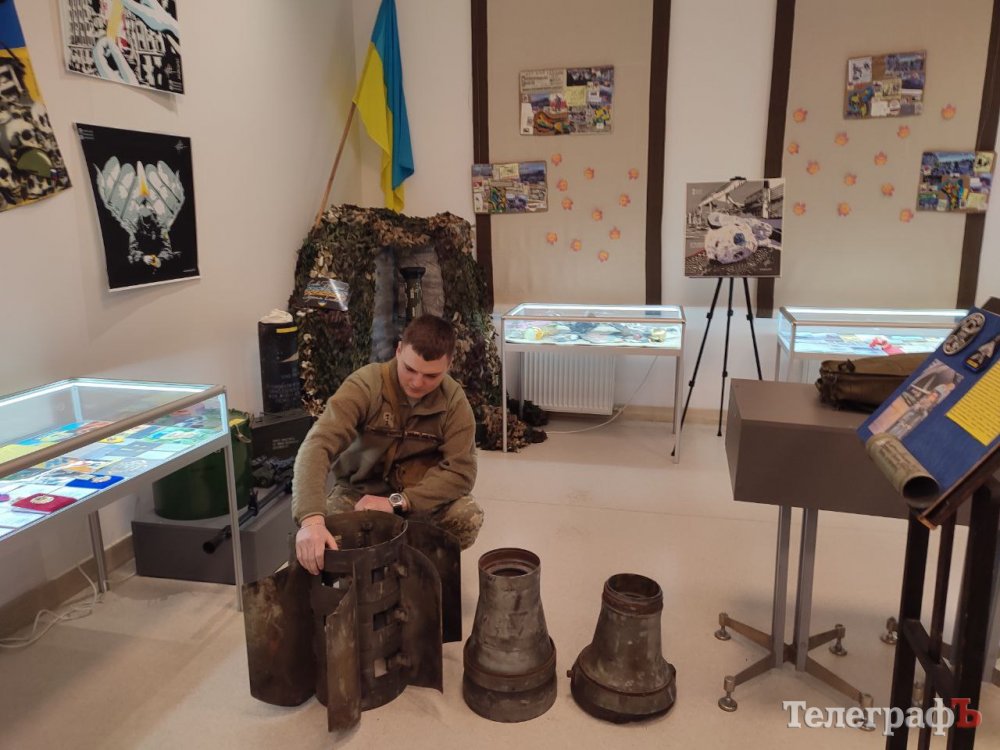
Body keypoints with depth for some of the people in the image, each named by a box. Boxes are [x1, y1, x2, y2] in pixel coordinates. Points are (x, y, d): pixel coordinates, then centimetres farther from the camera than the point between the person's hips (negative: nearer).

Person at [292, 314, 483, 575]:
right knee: (314, 542, -28)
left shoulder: (454, 400, -16)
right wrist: (311, 518, -53)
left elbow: (461, 470, -21)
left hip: (422, 495, 1)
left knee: (468, 517, -28)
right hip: (359, 492, -1)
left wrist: (397, 502, -34)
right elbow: (317, 447, -36)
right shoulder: (364, 385, -25)